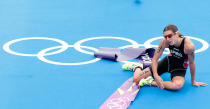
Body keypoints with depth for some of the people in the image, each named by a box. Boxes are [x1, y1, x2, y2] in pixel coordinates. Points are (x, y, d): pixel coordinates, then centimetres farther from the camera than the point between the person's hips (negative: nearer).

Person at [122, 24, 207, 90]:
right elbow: (155, 59, -17)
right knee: (136, 79, -5)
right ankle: (137, 67, 32)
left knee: (178, 85, -41)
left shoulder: (188, 46, -34)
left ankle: (151, 82, -19)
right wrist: (156, 76, -30)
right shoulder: (165, 42, -25)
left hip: (180, 68, -2)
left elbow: (192, 64, -19)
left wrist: (193, 81, -6)